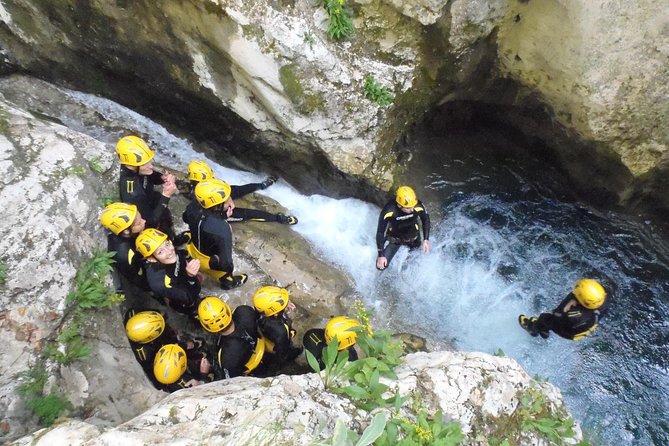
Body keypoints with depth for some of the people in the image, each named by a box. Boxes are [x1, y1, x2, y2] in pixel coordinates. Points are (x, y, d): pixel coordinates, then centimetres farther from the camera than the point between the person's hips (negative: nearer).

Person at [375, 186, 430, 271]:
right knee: (381, 266, -3)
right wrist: (380, 255, -24)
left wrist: (426, 240, -10)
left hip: (413, 238, 2)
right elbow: (380, 232, -25)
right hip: (395, 239, -2)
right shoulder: (388, 211, -38)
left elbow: (426, 220, -8)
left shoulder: (418, 206, -32)